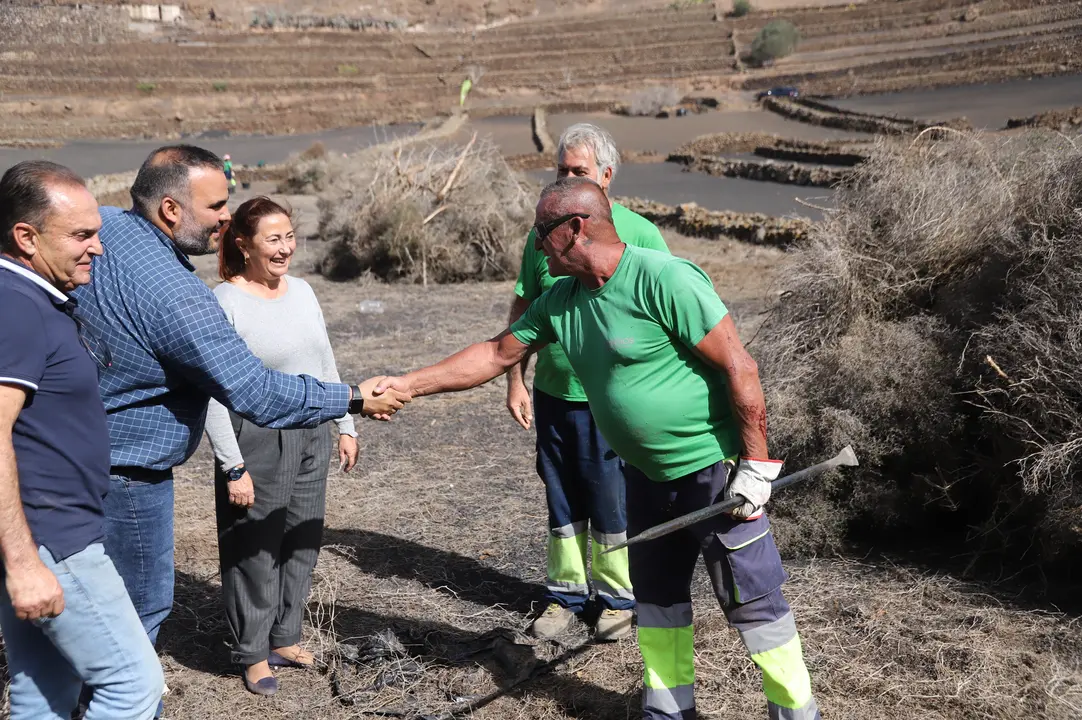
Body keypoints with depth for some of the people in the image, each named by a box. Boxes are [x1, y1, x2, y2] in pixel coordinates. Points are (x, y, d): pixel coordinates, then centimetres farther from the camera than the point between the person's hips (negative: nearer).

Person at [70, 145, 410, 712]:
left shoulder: (100, 224, -3)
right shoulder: (173, 294, -29)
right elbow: (256, 393, -25)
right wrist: (354, 400, -16)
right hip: (124, 473, -10)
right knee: (141, 609, 4)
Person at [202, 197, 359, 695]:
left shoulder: (302, 291, 7)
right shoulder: (224, 302, -14)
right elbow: (213, 393, -16)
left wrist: (344, 427, 14)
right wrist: (232, 466, -18)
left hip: (311, 434, 7)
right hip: (257, 440, -7)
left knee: (302, 543, 14)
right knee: (256, 550, 3)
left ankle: (284, 639, 31)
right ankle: (253, 654, 21)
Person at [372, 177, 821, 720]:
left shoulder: (664, 279, -23)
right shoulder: (561, 301, 2)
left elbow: (738, 367, -22)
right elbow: (497, 353, 9)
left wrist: (755, 465, -21)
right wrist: (408, 385, 5)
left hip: (713, 467, -8)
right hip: (647, 471, 8)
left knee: (752, 598, 1)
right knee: (656, 596, 18)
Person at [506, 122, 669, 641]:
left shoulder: (639, 233, -7)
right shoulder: (543, 234, 3)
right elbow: (523, 311, 10)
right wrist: (515, 381, 5)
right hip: (552, 394, 4)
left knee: (613, 503, 7)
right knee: (562, 501, 14)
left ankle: (619, 597, 25)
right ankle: (566, 593, 30)